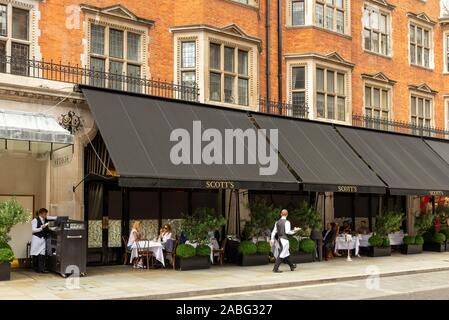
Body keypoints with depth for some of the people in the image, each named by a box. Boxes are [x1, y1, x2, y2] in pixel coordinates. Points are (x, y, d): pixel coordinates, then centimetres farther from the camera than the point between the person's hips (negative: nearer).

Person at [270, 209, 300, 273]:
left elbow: (274, 231, 9)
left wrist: (272, 239, 10)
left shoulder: (277, 222, 9)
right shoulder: (287, 222, -10)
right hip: (284, 239, -8)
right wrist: (294, 231, -2)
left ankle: (291, 266, 36)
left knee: (286, 253, 20)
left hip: (279, 239, 8)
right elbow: (287, 231, -16)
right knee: (281, 255, -6)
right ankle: (275, 269, -10)